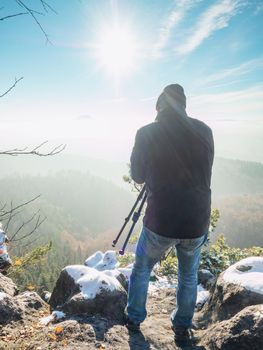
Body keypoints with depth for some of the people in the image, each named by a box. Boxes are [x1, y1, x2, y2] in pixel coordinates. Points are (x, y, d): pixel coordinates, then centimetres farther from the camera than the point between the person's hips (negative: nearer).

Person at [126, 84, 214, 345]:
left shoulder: (146, 134, -10)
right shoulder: (204, 131, -2)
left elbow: (137, 176, 2)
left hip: (160, 223, -2)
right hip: (197, 223, 3)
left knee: (141, 270, 24)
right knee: (189, 277, 25)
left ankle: (134, 319, 39)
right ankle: (182, 328, 39)